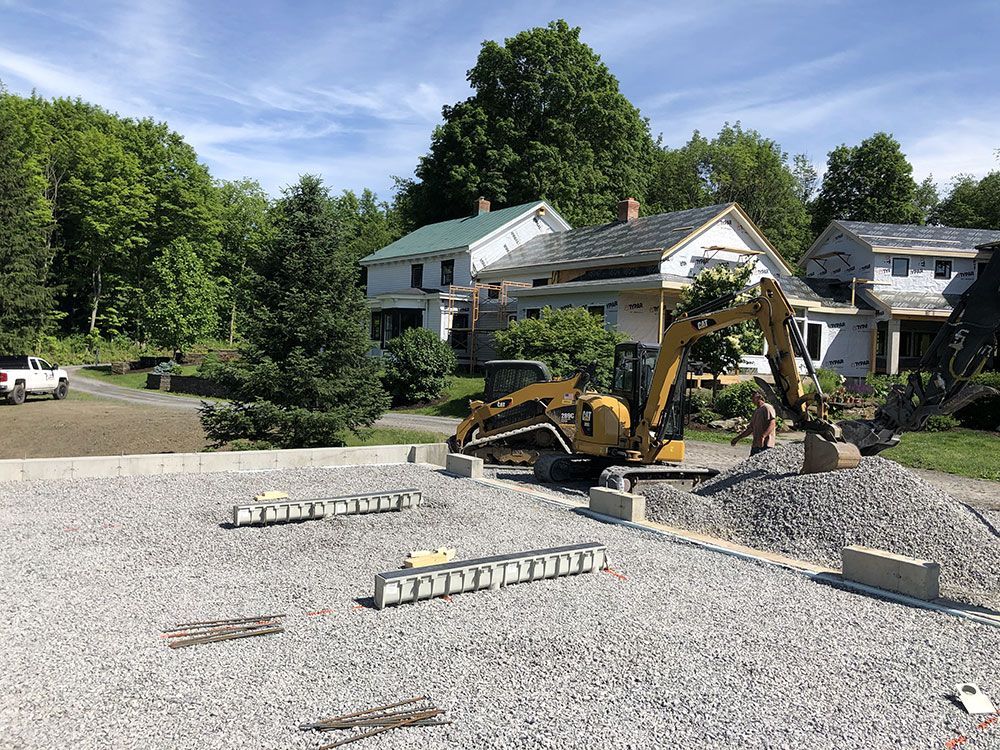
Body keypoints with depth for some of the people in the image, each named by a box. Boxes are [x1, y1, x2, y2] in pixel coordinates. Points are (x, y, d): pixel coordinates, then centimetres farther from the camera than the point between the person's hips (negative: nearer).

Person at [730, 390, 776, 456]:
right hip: (755, 445, 9)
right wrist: (737, 438, 21)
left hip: (765, 445, -9)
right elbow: (750, 428, 25)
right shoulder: (756, 411, 21)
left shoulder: (767, 408, -7)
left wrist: (763, 436, -33)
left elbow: (772, 424, -20)